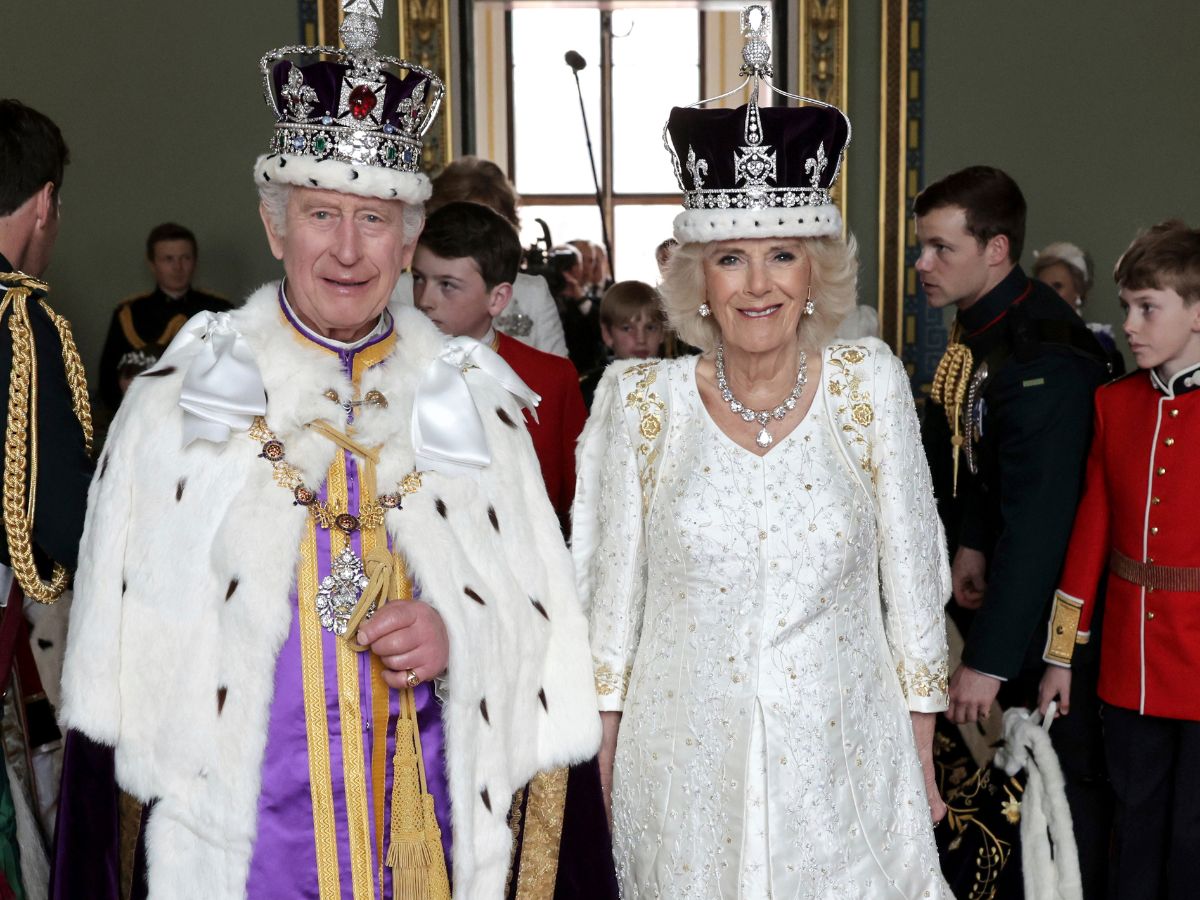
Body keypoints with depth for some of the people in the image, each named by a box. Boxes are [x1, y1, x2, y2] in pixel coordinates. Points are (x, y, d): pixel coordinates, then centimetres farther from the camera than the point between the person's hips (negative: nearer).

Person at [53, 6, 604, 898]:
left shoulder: (471, 398, 0)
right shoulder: (180, 399, -3)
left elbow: (541, 608, 3)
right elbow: (124, 642, 0)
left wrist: (458, 632, -15)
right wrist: (102, 803, -2)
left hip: (428, 818, 2)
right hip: (236, 823, -1)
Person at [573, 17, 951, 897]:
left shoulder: (868, 382, -5)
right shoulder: (644, 400, -6)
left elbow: (911, 576, 0)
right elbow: (611, 593, 1)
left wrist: (922, 755, 3)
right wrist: (600, 756, 4)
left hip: (845, 762, 0)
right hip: (686, 766, 0)